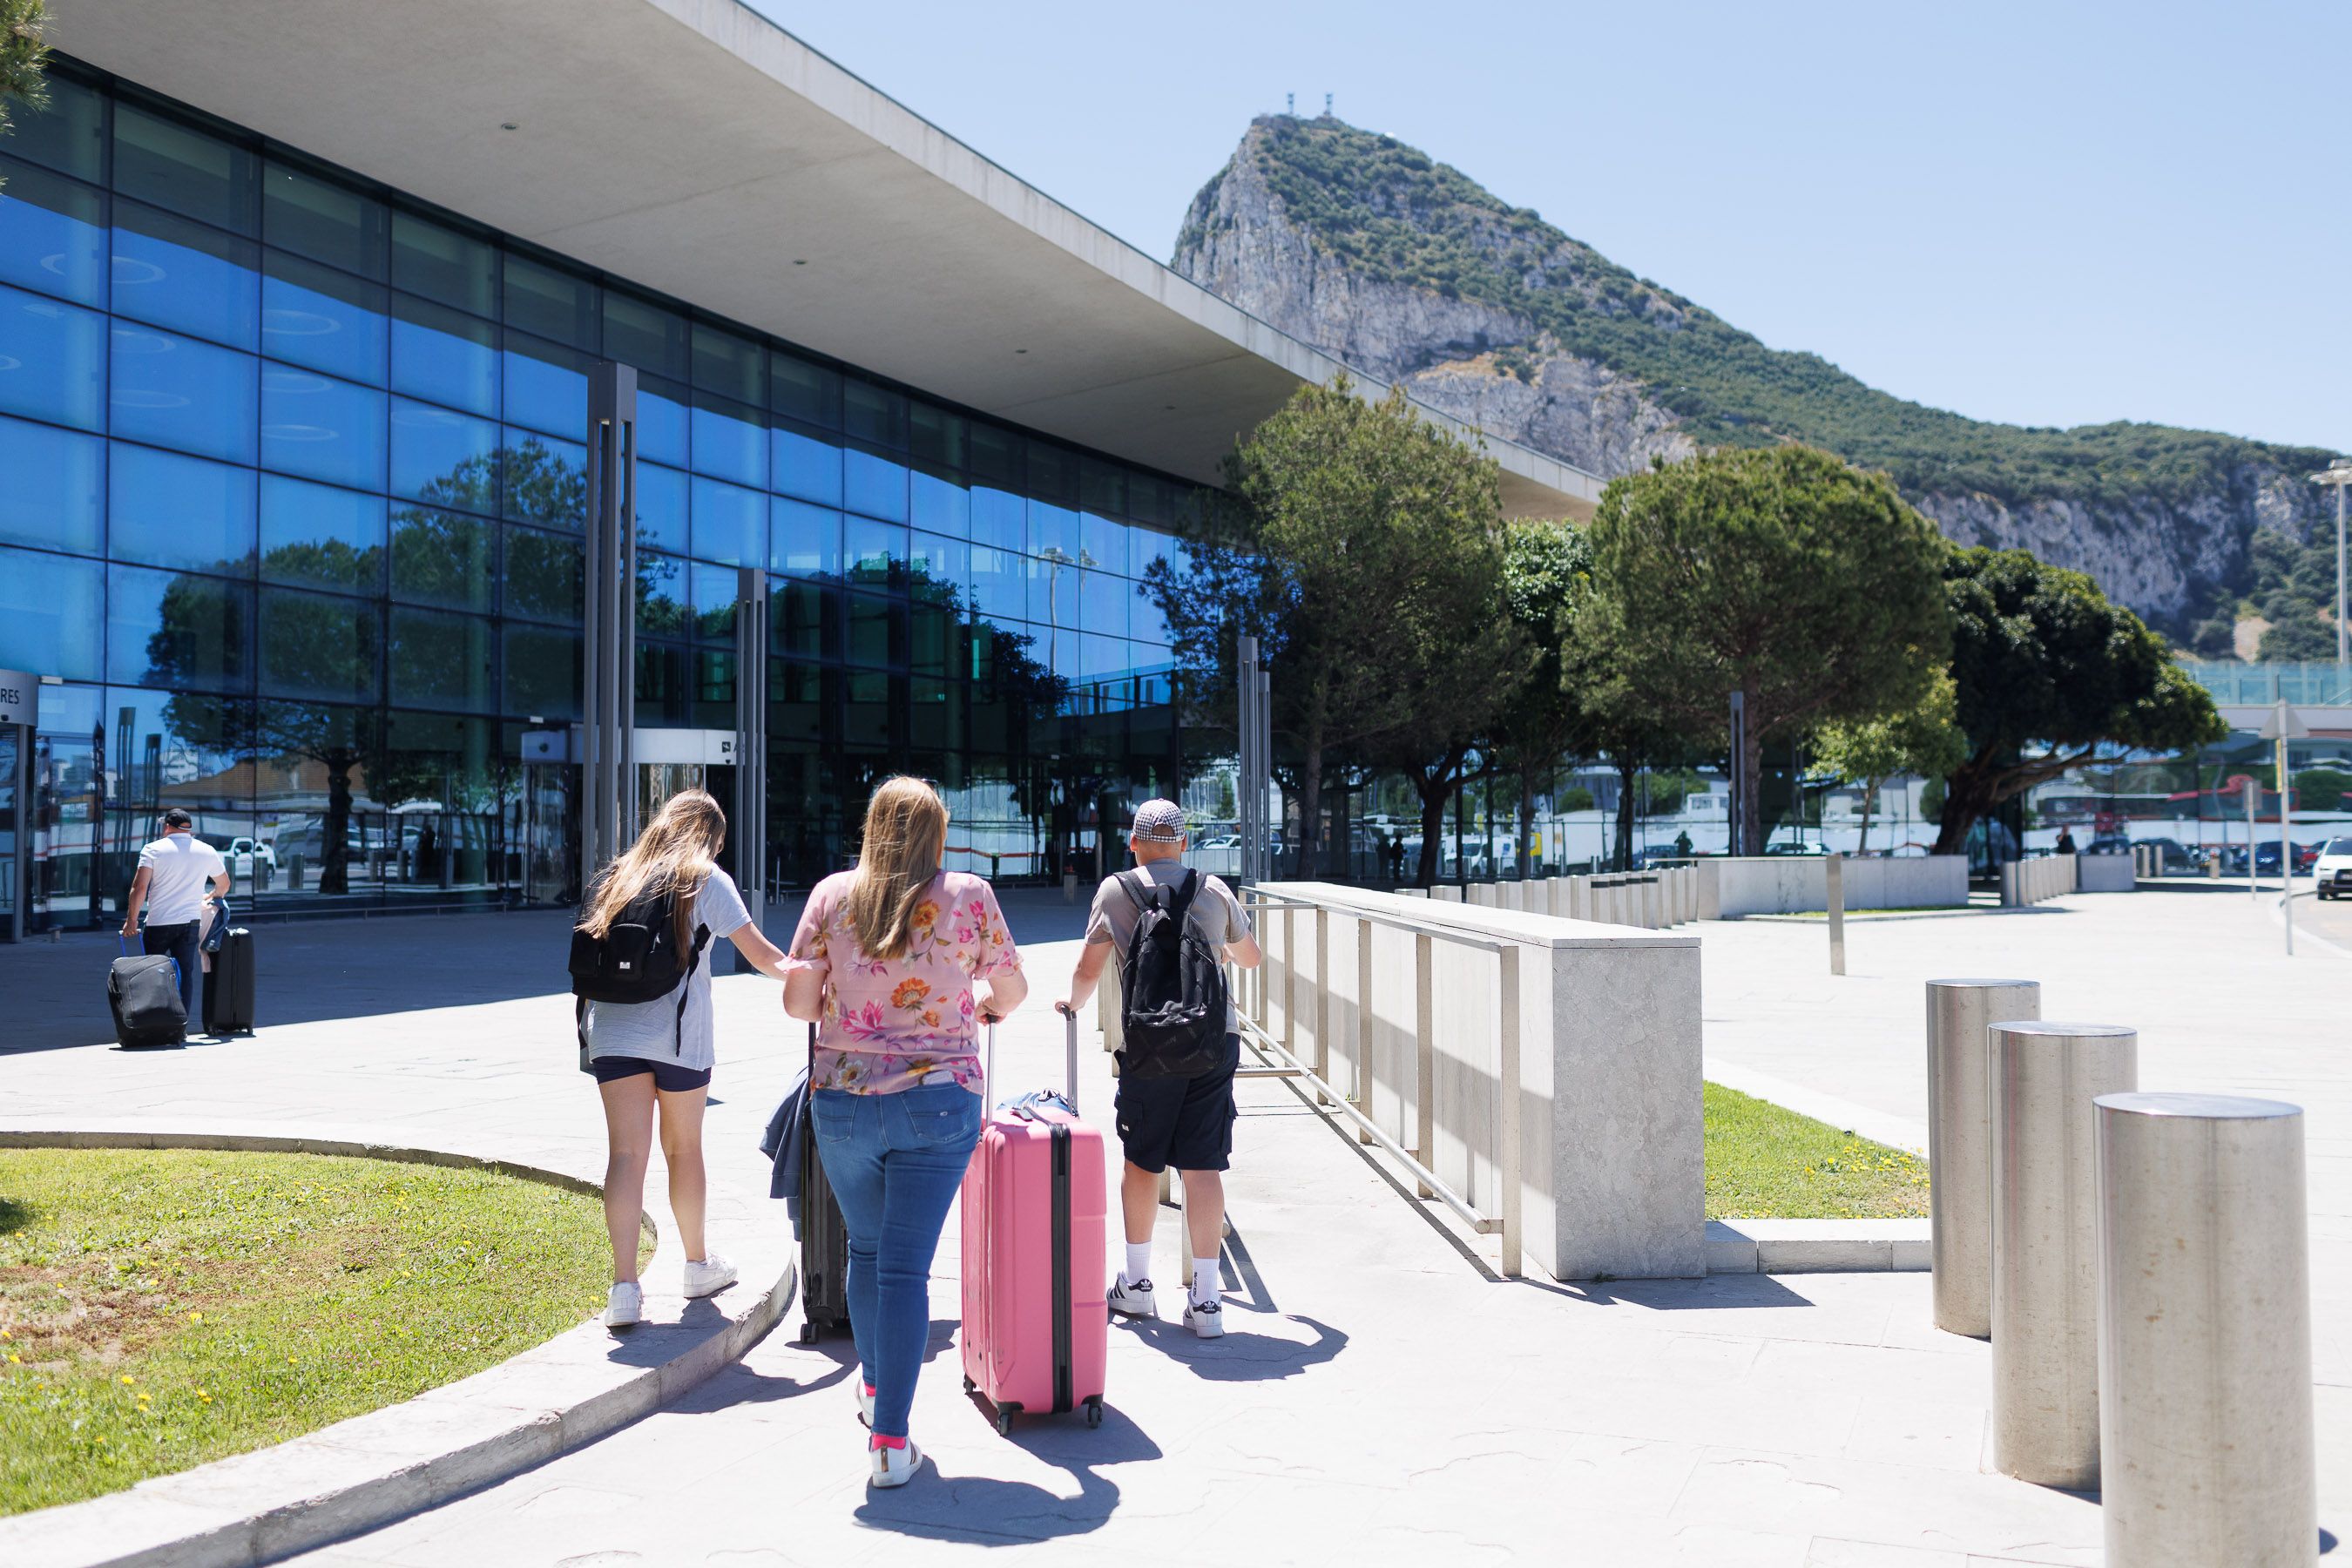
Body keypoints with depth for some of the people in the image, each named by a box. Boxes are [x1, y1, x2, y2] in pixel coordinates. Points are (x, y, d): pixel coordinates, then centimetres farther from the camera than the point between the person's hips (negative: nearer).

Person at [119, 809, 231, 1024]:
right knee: (185, 973, 4)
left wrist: (131, 920, -5)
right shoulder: (207, 851, 8)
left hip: (158, 923, -2)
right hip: (190, 921, 2)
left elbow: (139, 887, -11)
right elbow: (224, 885, 21)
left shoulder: (153, 850, -1)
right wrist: (210, 897, 41)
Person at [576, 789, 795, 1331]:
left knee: (626, 1152, -1)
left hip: (611, 1028, 3)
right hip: (679, 1032, -3)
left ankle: (625, 1287, -11)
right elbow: (758, 951, 1)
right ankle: (698, 1265, 29)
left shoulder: (617, 876, 15)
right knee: (684, 1148, 12)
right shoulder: (705, 879, 2)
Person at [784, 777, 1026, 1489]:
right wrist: (975, 1008, 28)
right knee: (906, 1266, 1)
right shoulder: (968, 895, -3)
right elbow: (1012, 990, 7)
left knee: (866, 1249, 21)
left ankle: (874, 1386, 40)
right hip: (939, 1102, -2)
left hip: (841, 1100, 2)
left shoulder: (832, 895, -1)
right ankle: (889, 1440, 0)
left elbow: (797, 999, -1)